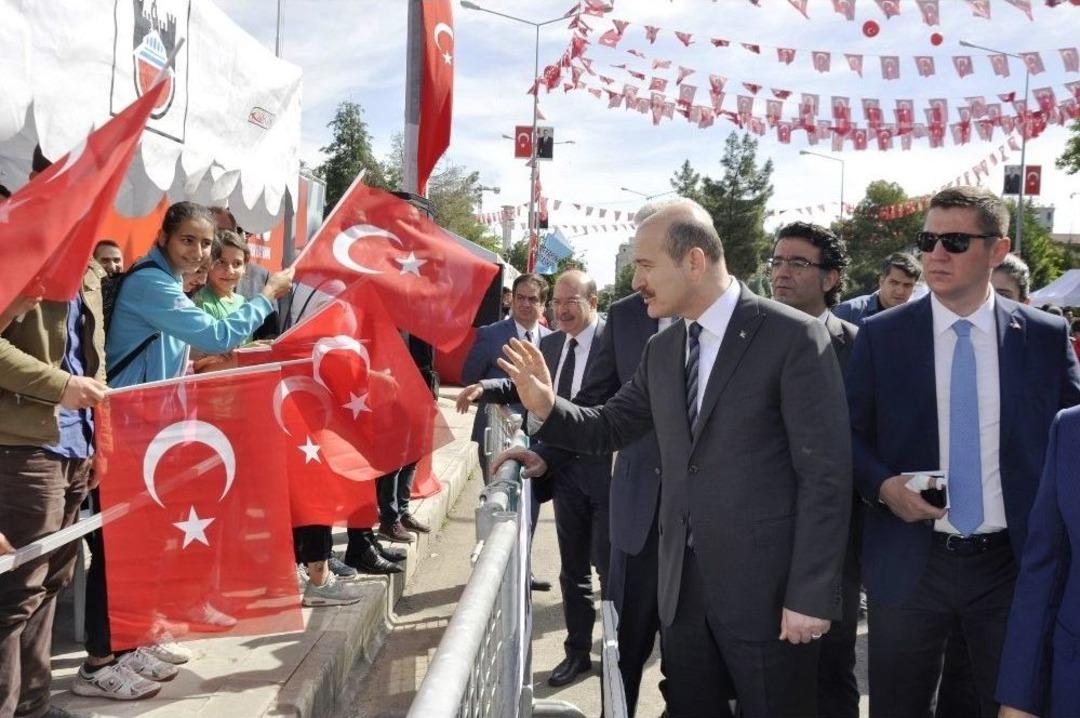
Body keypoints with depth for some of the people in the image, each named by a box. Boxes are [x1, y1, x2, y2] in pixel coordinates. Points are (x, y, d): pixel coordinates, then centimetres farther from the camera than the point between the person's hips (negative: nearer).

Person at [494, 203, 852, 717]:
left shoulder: (793, 337, -12)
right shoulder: (662, 350, 9)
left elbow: (825, 473, -14)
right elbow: (612, 427, 17)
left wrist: (810, 596, -16)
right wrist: (547, 407, -2)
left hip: (767, 587, -6)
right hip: (682, 583, 6)